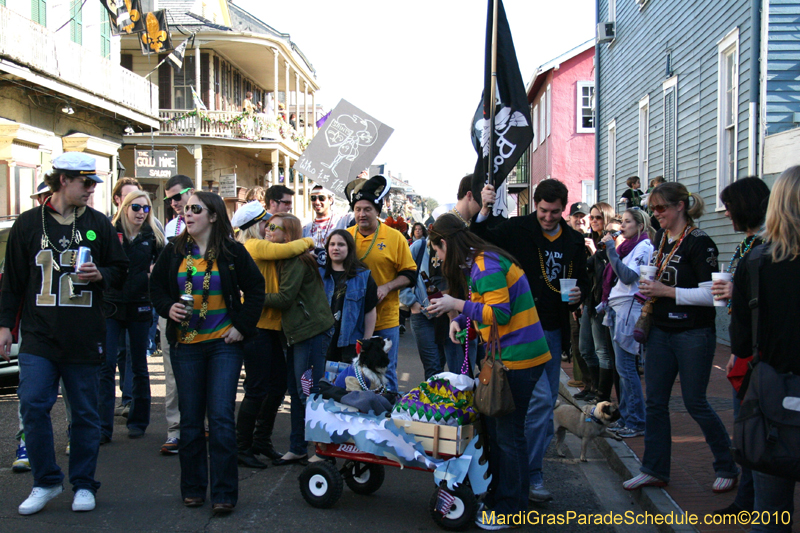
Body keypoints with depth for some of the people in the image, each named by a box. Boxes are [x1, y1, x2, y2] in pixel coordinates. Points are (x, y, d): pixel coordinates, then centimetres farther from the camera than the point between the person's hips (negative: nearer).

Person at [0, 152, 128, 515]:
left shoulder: (98, 224, 6)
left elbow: (120, 270, 12)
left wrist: (100, 274, -10)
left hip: (84, 337, 1)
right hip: (39, 335, 0)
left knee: (85, 412, 6)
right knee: (33, 405, -8)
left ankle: (83, 485, 20)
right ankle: (46, 481, 11)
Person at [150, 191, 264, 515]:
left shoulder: (232, 251, -1)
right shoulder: (175, 251, 5)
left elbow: (255, 288, 5)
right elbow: (156, 286, 14)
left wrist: (243, 325, -2)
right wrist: (168, 307, -6)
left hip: (224, 344, -3)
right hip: (185, 345, 3)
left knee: (221, 418, -6)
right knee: (190, 419, 8)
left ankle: (224, 494, 3)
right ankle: (193, 488, 22)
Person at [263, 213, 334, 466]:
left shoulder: (296, 260, -13)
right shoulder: (285, 259, 18)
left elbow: (284, 298, -17)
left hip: (312, 331, -10)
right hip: (298, 332, 10)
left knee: (309, 393, -6)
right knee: (296, 391, 13)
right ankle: (297, 449, 22)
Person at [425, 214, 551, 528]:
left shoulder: (487, 265, -18)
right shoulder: (479, 262, 14)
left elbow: (499, 314, -22)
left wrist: (458, 305, -15)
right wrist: (460, 319, 6)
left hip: (517, 358, -10)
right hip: (507, 357, 10)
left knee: (508, 434, 0)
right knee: (495, 428, 17)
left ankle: (510, 509, 13)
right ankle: (497, 495, 31)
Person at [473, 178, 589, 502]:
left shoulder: (574, 241, 9)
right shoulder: (515, 229, -6)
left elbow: (583, 278, 20)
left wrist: (579, 294, -2)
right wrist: (483, 212, -27)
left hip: (553, 330, 6)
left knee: (548, 401, 11)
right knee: (540, 399, -14)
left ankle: (531, 466, 25)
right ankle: (530, 475, -1)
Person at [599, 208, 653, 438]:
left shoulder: (644, 247, -8)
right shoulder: (628, 246, 19)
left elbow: (629, 276, -20)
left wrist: (611, 251, -20)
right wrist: (607, 304, 12)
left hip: (629, 309, -9)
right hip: (617, 309, 9)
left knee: (625, 367, -8)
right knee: (623, 367, 11)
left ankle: (636, 423, -3)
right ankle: (625, 417, 18)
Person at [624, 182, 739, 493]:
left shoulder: (699, 242, -13)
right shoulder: (660, 239, 10)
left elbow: (711, 294, -20)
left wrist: (666, 291, -20)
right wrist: (649, 289, 6)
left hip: (694, 335, -7)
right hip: (661, 332, 7)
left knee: (695, 402, 1)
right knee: (655, 401, 8)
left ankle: (728, 468, 20)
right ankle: (654, 470, 18)